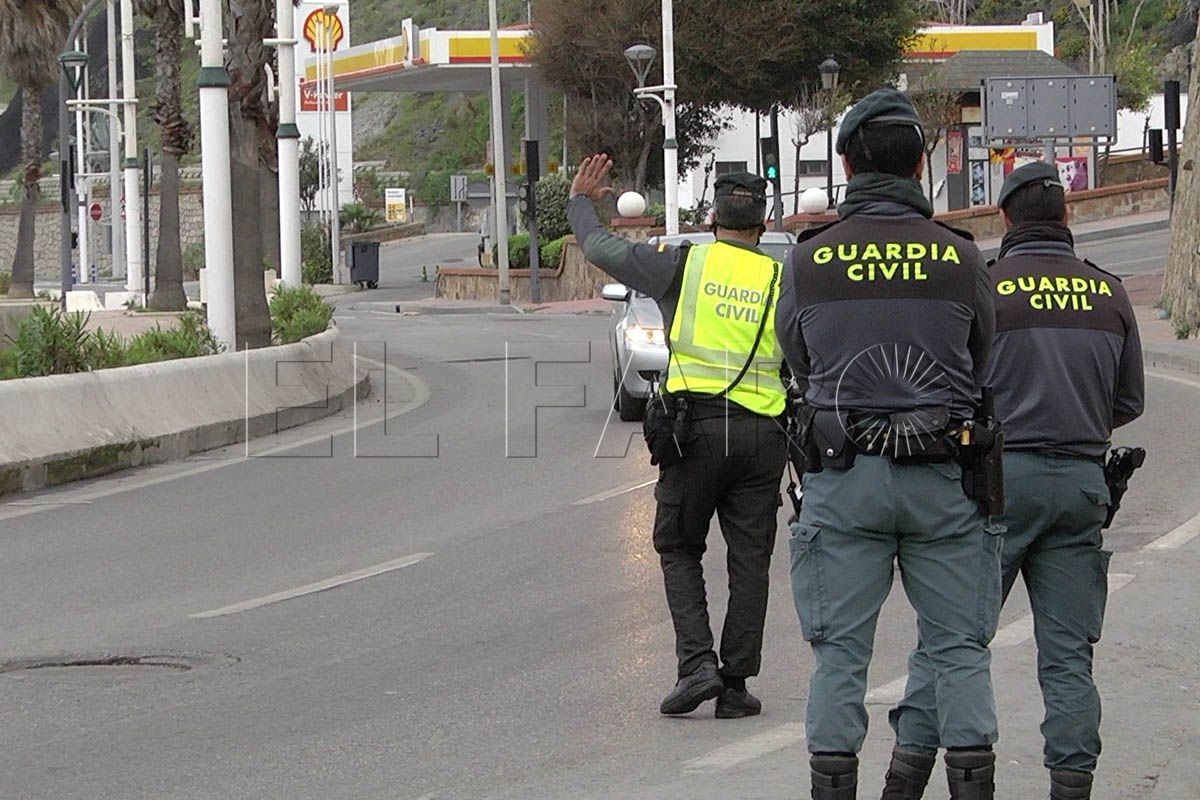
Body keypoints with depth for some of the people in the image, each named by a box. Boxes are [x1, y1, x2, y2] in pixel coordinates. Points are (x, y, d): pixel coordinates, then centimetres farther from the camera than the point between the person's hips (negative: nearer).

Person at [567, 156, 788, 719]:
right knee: (749, 561, 8)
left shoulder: (683, 264, 2)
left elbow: (602, 249, 13)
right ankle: (736, 684, 7)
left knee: (679, 548, 11)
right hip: (762, 433, 2)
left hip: (695, 424, -2)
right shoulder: (782, 282, 7)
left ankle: (697, 663, -6)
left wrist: (580, 201, 30)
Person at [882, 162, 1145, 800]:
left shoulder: (986, 289, -6)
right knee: (1067, 652, 6)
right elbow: (1129, 401, 14)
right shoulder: (1108, 293, 7)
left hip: (1001, 477, -3)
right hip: (1080, 483, 3)